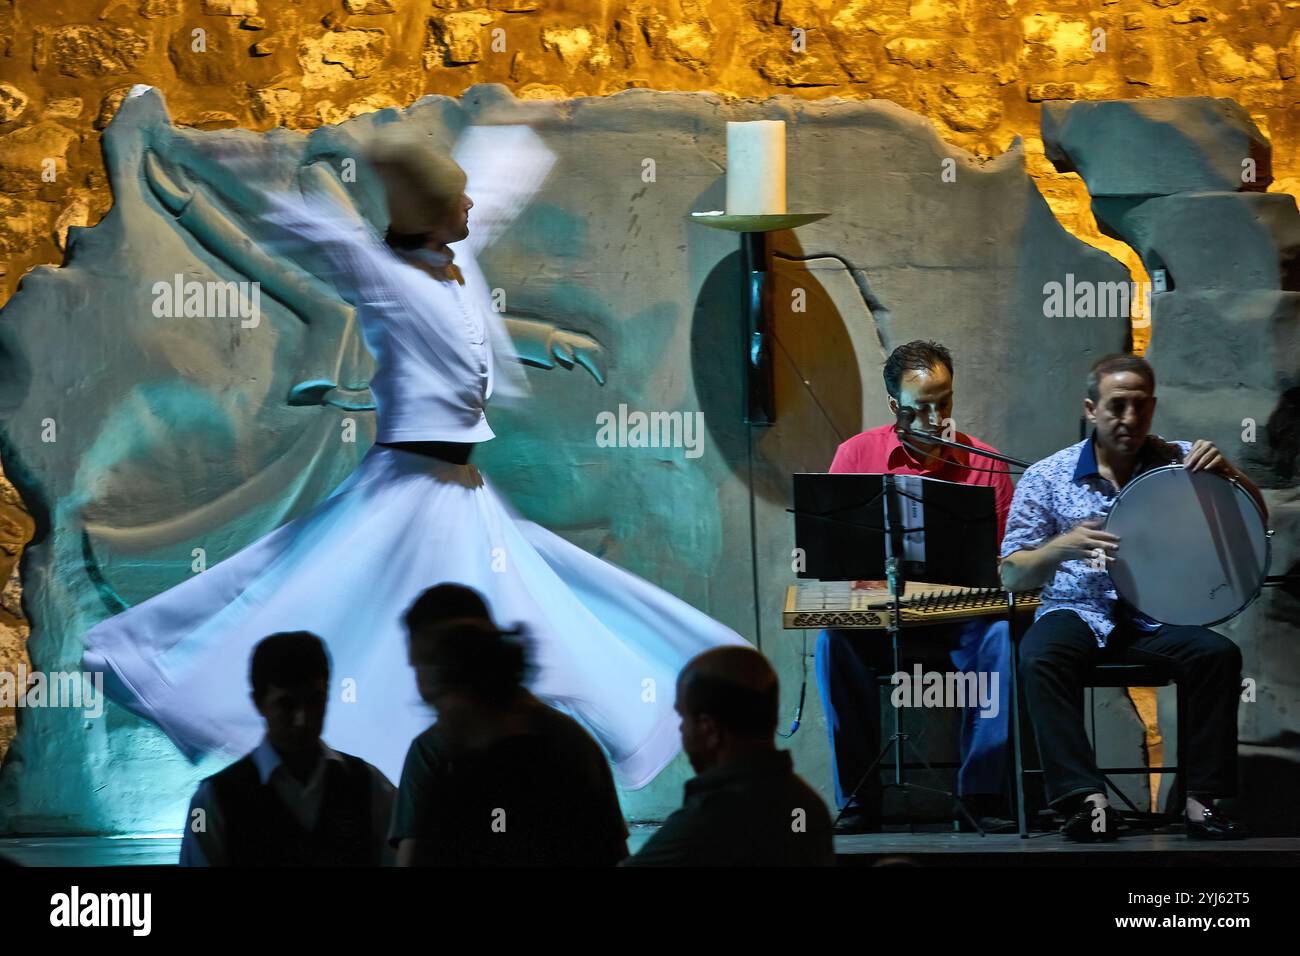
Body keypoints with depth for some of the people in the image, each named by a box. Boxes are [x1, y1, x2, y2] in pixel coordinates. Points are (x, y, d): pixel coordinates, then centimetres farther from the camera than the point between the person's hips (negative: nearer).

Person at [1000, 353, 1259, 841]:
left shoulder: (1179, 462, 6)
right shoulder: (1047, 478, 3)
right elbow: (1012, 576, 1)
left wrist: (1226, 473, -17)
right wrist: (1061, 549, -21)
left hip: (1156, 618, 1)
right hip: (1077, 613, -1)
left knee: (1218, 653, -29)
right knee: (1039, 657, -34)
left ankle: (1202, 800, -23)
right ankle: (1089, 799, -35)